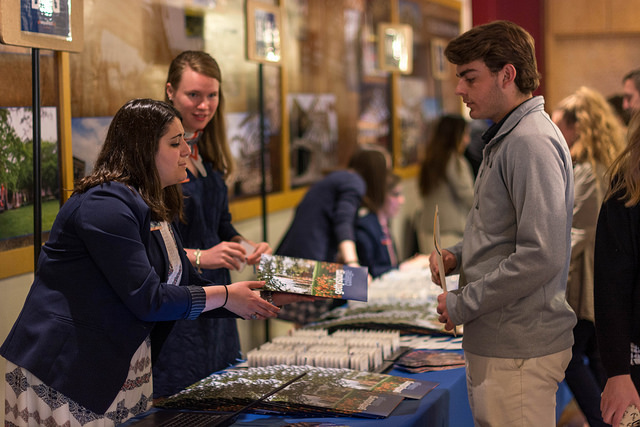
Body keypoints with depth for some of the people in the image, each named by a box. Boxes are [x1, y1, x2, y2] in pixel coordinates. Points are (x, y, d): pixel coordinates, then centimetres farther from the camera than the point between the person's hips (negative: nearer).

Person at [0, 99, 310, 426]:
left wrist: (257, 301, 7)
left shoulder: (154, 209, 13)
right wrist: (224, 296, -11)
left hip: (124, 367, 9)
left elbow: (186, 285, 16)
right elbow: (147, 300, -21)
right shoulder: (105, 205, -18)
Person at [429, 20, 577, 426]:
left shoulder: (532, 142, -18)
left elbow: (542, 256, -26)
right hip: (493, 343, 10)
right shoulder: (504, 138, 16)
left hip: (520, 351, -10)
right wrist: (457, 255, 7)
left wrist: (462, 305, -17)